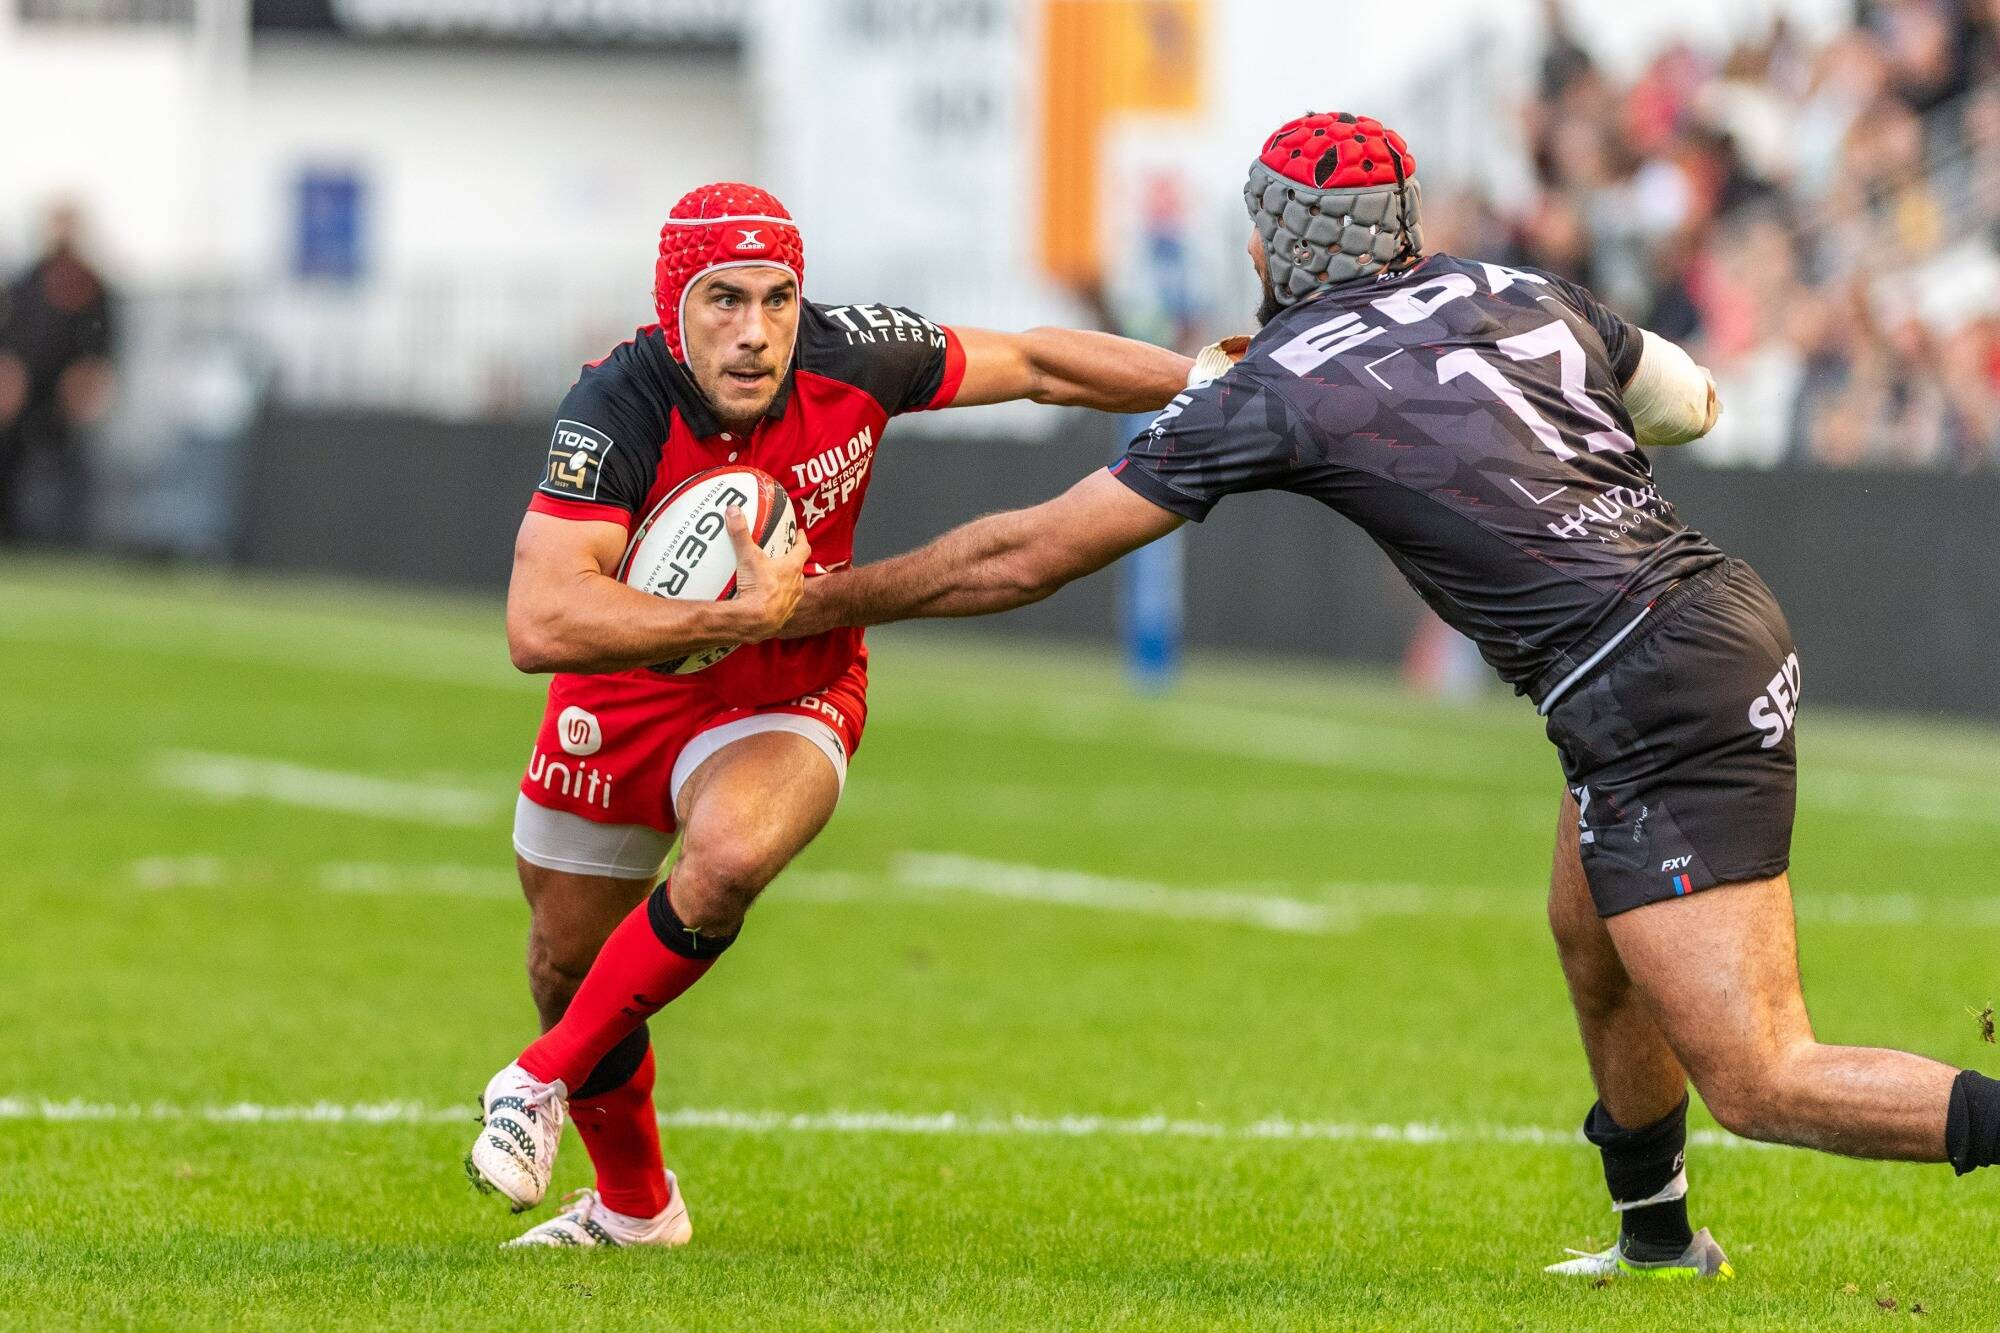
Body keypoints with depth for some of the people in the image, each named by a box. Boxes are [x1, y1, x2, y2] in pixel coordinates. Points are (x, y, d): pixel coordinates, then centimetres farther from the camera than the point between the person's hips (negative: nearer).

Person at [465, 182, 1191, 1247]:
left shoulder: (851, 360, -22)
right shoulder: (618, 409, -30)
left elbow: (1036, 364, -3)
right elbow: (539, 624, -41)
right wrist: (741, 617, -45)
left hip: (785, 705, 0)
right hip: (620, 706, 0)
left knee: (730, 855, -33)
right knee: (566, 970, 15)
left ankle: (545, 1081, -10)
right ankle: (633, 1204, 46)